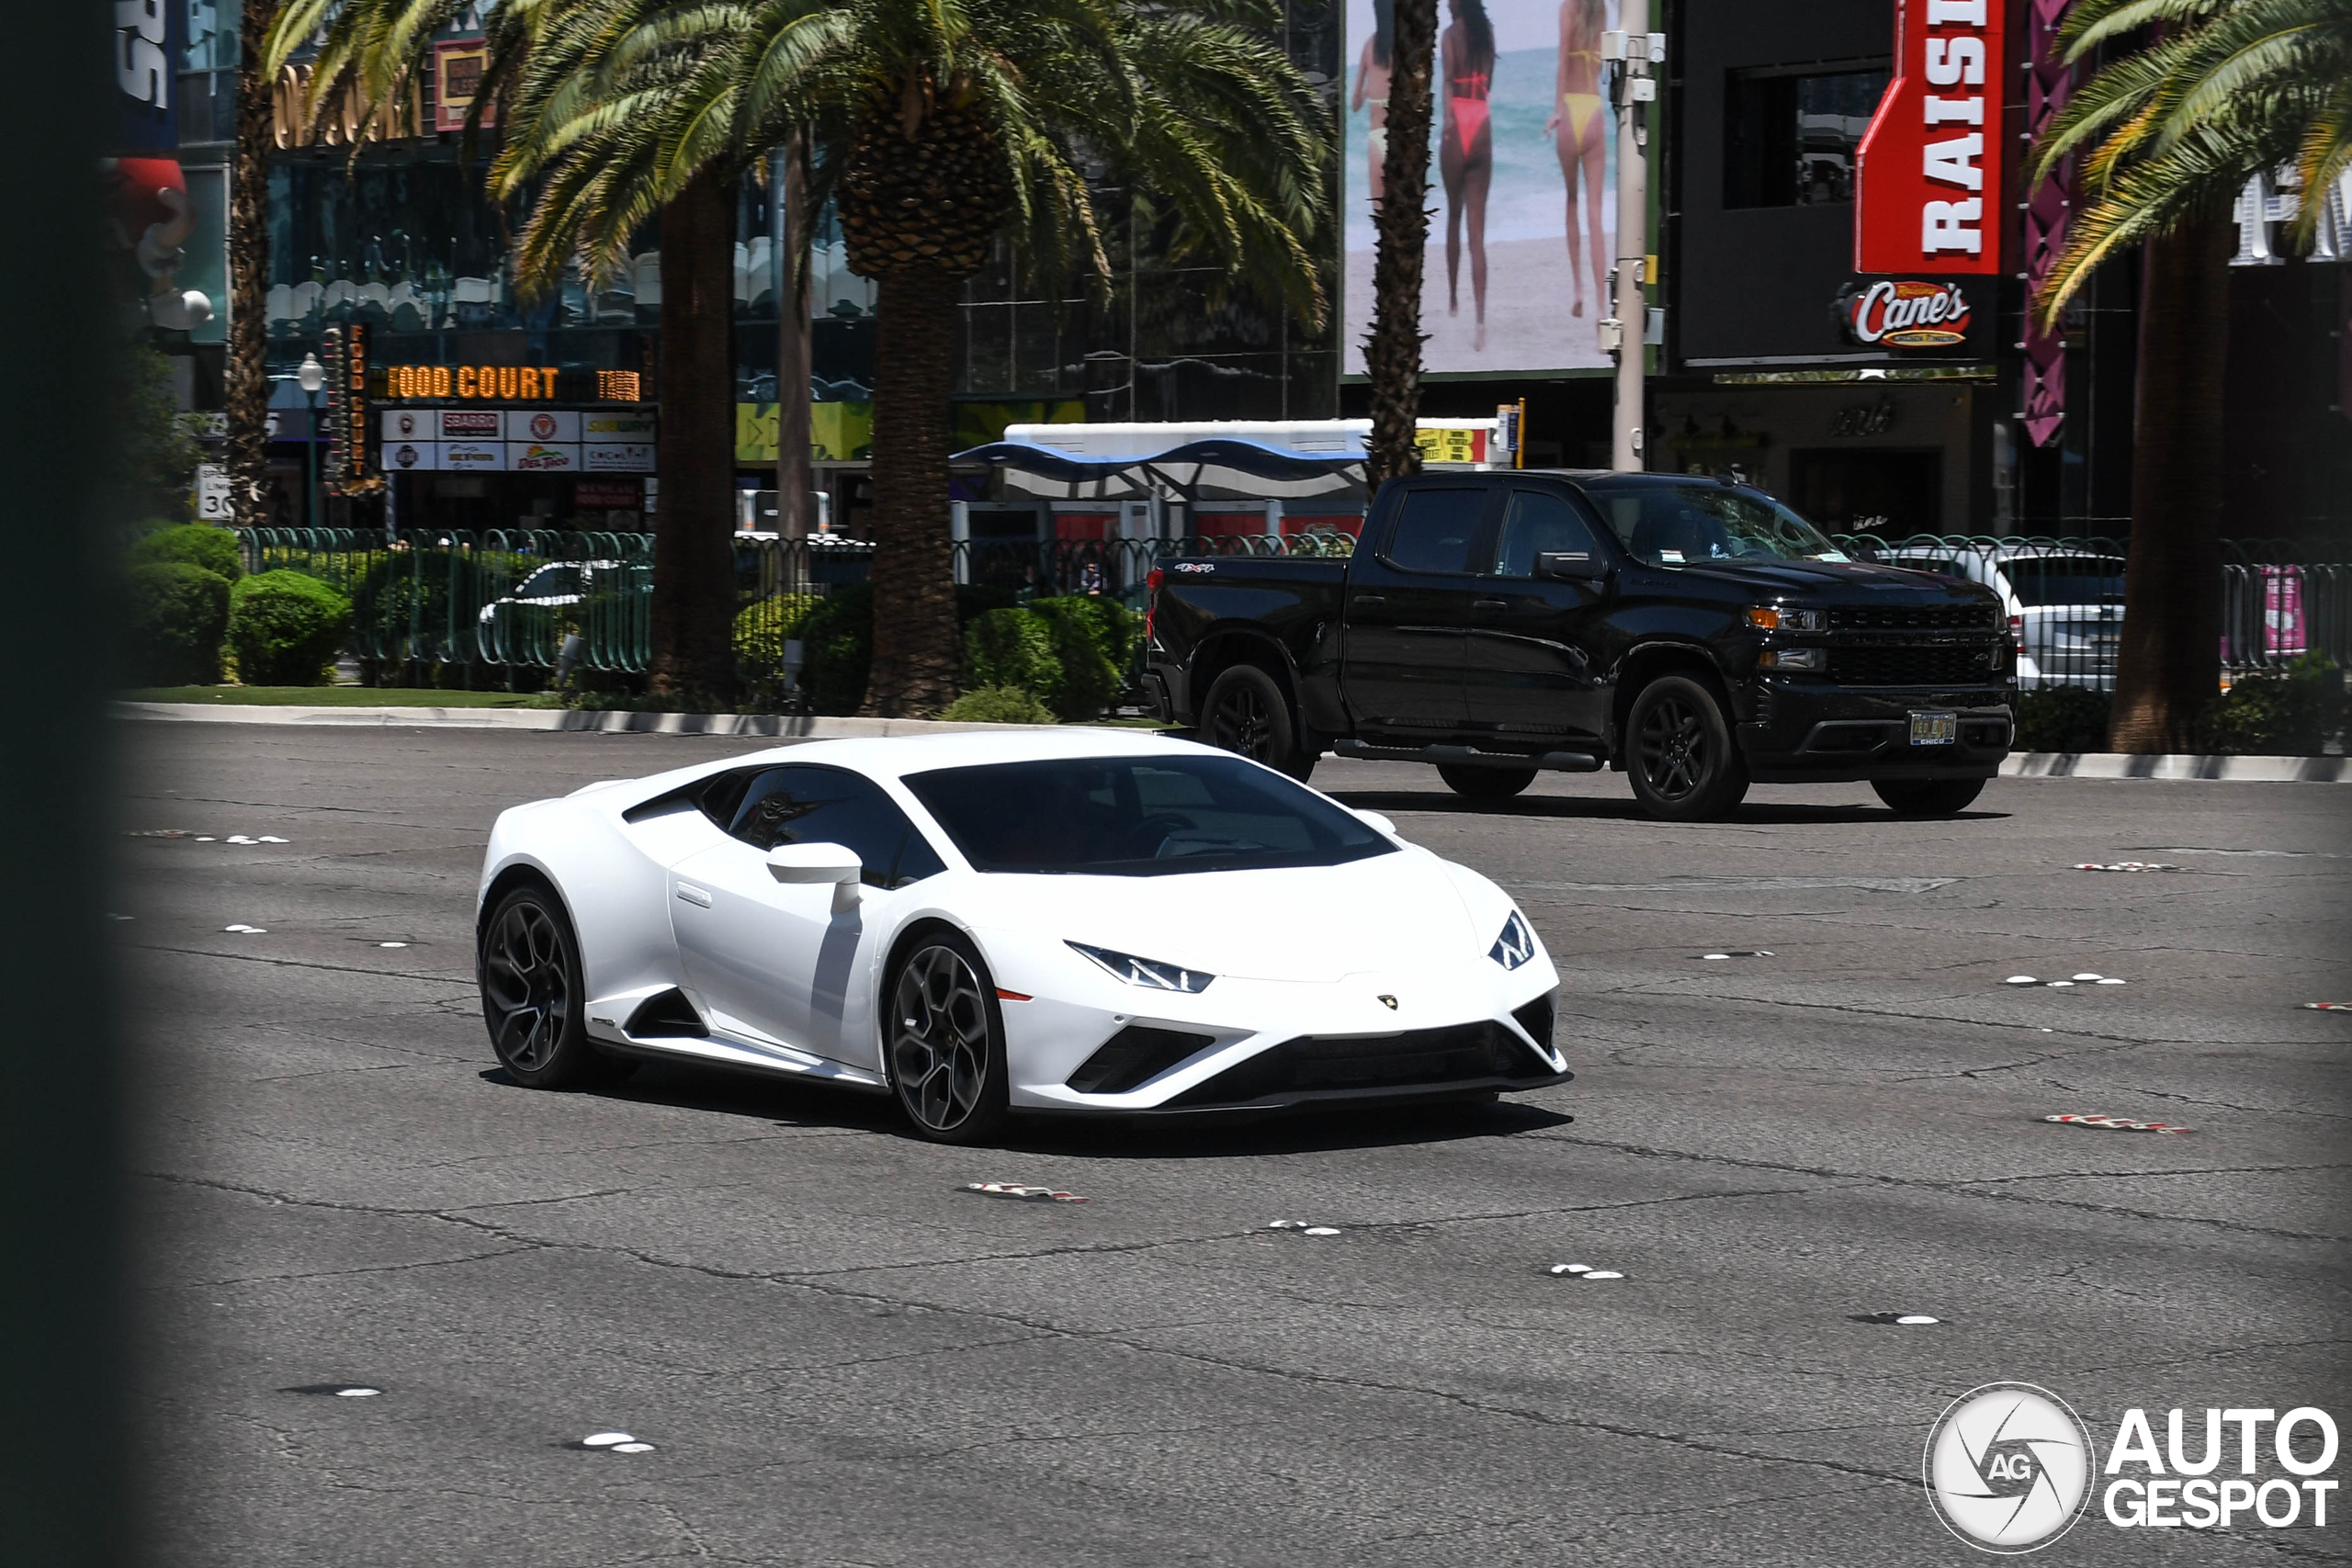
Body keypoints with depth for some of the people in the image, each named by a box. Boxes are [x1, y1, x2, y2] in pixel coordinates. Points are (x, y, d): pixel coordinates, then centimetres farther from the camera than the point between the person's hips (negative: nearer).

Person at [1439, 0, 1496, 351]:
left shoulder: (1451, 34, -4)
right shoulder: (1487, 33, 10)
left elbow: (1449, 77, -20)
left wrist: (1447, 117, -32)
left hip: (1458, 127, -3)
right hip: (1483, 129, 3)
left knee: (1454, 217, 18)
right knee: (1477, 230, -1)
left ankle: (1453, 299, 31)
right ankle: (1481, 321, -13)